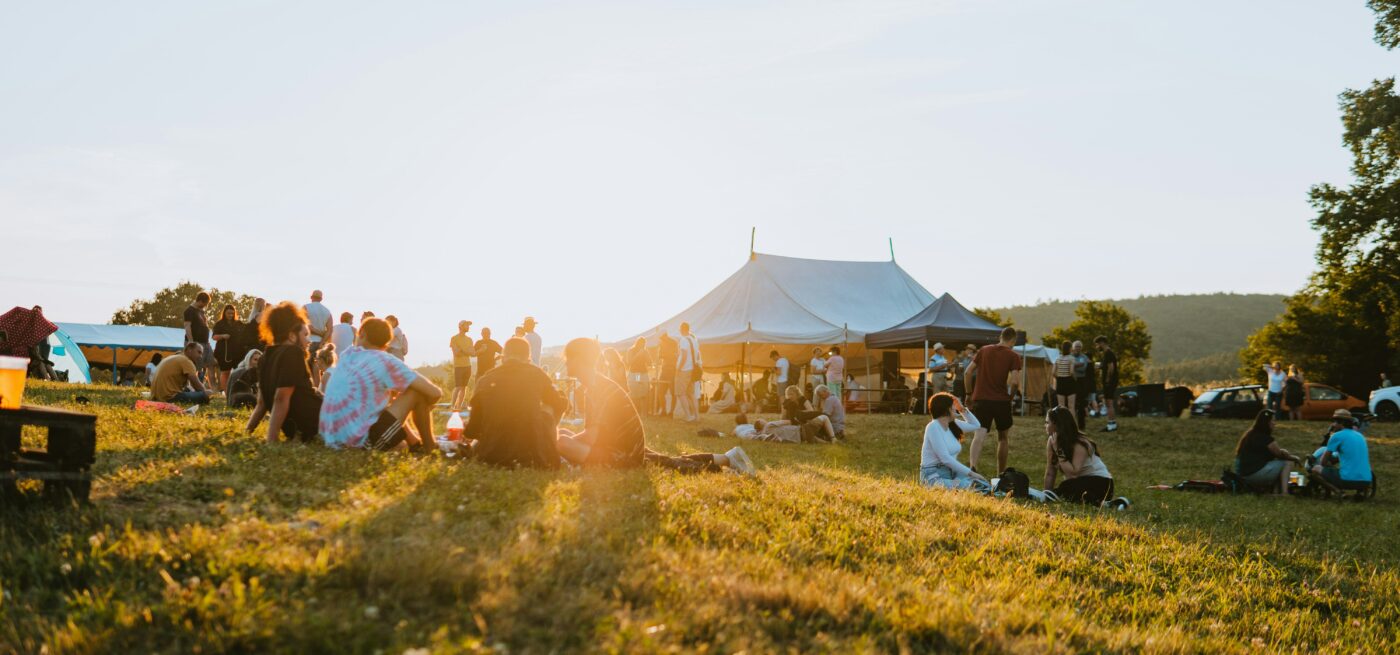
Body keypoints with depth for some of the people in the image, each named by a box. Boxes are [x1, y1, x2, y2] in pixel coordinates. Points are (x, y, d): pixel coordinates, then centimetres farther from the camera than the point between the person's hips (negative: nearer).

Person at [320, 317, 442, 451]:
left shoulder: (347, 355, 13)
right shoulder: (386, 362, -4)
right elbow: (435, 393, -5)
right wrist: (423, 408, 16)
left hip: (333, 439, 8)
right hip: (361, 440, -7)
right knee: (418, 391, 4)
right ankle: (428, 449, 13)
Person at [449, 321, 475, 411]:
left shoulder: (469, 339, 13)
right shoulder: (454, 338, -5)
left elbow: (473, 353, 3)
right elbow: (456, 353, -15)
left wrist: (462, 350, -11)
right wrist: (467, 351, -3)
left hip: (467, 366, 5)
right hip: (458, 366, -5)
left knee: (464, 387, 3)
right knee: (457, 387, -10)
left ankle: (459, 406, 5)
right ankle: (453, 406, -3)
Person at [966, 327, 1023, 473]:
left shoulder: (984, 350, 9)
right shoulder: (1013, 356, -2)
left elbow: (968, 372, 6)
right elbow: (1014, 381, -13)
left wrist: (969, 392, 15)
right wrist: (1011, 395, 5)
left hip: (980, 399, 1)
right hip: (1001, 400, -1)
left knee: (979, 436, -14)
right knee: (1003, 437, 19)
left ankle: (972, 466, -40)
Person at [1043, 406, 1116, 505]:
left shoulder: (1079, 444, -22)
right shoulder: (1051, 441, -4)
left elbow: (1073, 471, -34)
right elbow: (1050, 473, -3)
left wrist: (1058, 450, -32)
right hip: (1078, 483, 7)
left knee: (1064, 489, -30)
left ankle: (1098, 502, -14)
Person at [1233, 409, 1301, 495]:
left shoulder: (1251, 434, 15)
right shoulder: (1264, 438, -14)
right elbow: (1280, 454, -4)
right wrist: (1294, 458, 14)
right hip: (1254, 473, -10)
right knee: (1288, 462, -4)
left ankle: (1276, 491, 8)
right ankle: (1284, 492, -14)